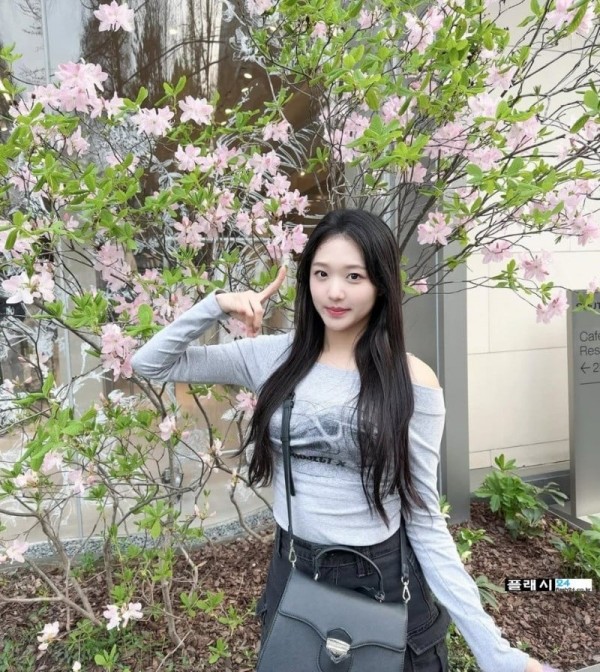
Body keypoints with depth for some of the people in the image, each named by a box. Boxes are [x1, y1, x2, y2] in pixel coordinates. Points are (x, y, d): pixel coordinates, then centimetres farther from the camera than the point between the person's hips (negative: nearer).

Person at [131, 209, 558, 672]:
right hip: (292, 573, 3)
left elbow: (425, 517, -9)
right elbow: (151, 365, -2)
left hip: (385, 582, -2)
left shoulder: (412, 381, -13)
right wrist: (216, 306, -16)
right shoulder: (273, 357, -7)